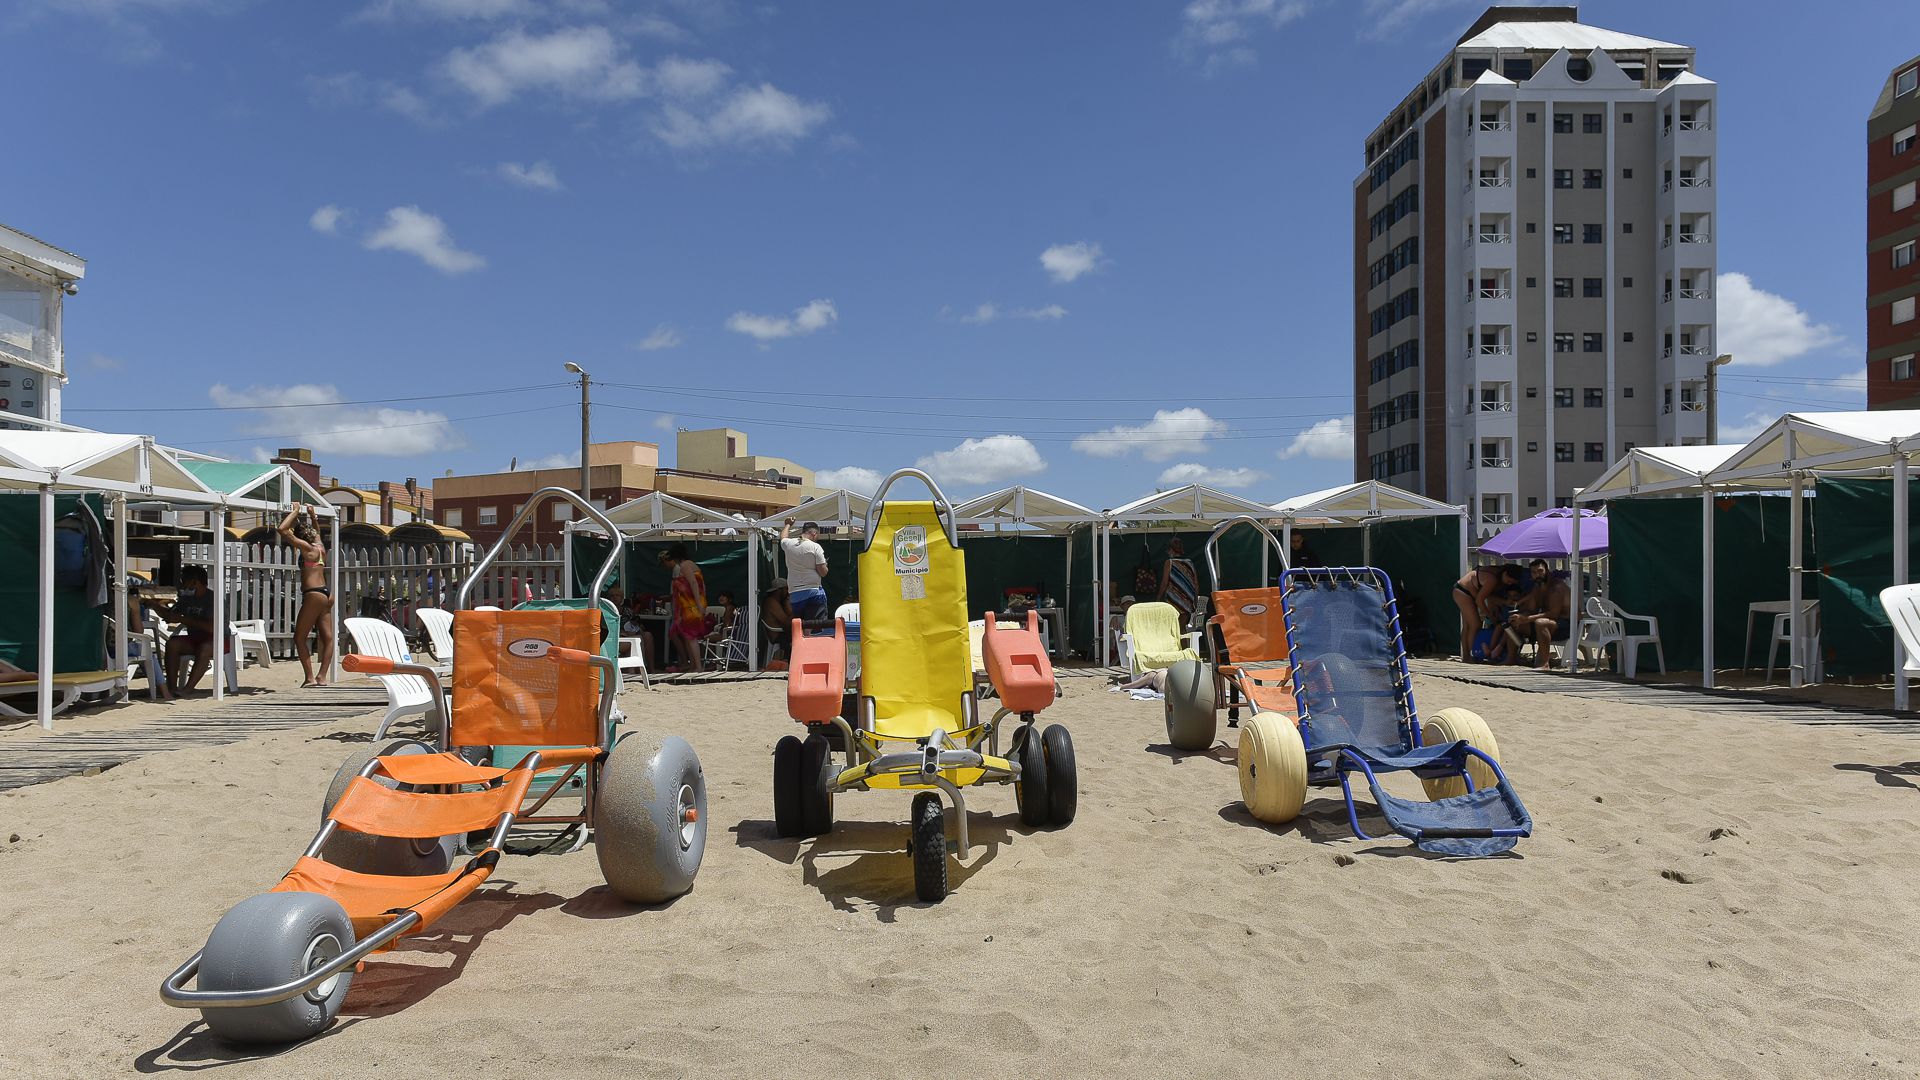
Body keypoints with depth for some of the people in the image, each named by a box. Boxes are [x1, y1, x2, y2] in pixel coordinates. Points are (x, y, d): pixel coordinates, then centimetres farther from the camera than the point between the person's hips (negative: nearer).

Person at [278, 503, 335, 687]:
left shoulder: (307, 548, -6)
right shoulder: (320, 547, 15)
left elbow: (283, 530, -13)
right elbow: (317, 532, 39)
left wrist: (295, 512, -3)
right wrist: (312, 515, 35)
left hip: (314, 595, -9)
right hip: (326, 594, 9)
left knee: (299, 638, -1)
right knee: (327, 637, 5)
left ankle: (310, 678, -5)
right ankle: (322, 677, 6)